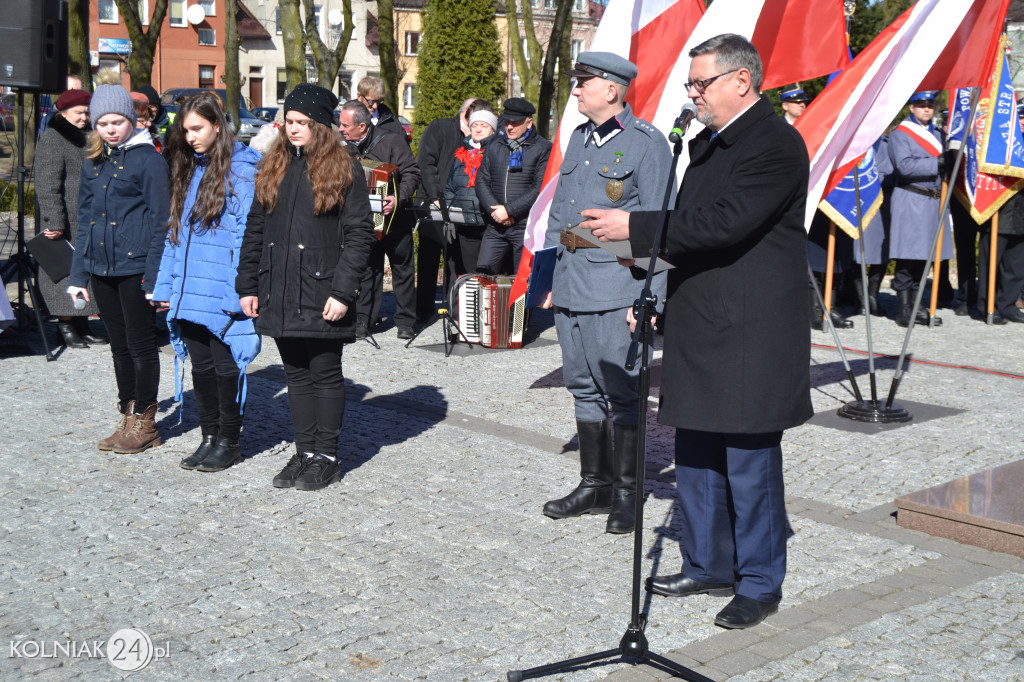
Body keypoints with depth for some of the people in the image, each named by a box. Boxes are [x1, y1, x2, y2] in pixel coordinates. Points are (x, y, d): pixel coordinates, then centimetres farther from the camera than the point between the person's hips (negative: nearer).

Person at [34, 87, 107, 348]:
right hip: (65, 222, -8)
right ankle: (66, 325, 2)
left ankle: (82, 323, 16)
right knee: (65, 270, -4)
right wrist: (54, 222, -21)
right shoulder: (52, 139, -8)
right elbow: (47, 185, -15)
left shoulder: (89, 138, 17)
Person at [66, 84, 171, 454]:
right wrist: (78, 275, 11)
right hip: (102, 269, 7)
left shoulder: (148, 158, -7)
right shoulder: (94, 163, 13)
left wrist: (155, 277, -15)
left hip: (135, 267, -6)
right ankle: (127, 419, 23)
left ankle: (144, 423, 13)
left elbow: (159, 220, -10)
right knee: (119, 344, 13)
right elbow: (85, 220, 16)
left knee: (140, 344, 2)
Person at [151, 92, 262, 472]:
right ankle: (209, 437, 24)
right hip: (190, 293, 7)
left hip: (223, 294, -6)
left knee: (226, 366, 4)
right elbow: (175, 230, 16)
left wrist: (239, 291, -18)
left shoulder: (241, 168, -8)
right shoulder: (187, 170, 14)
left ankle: (229, 441, 17)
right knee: (200, 366, 13)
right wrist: (166, 285, 11)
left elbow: (247, 233, -12)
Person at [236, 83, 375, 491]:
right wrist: (247, 285, 8)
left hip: (321, 294, -5)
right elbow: (254, 230, 14)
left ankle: (326, 457, 14)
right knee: (296, 375, 12)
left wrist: (342, 292, -15)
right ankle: (305, 451, 22)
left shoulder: (344, 171, -4)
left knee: (325, 374, 4)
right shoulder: (273, 168, 12)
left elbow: (359, 235, -8)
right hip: (280, 293, 5)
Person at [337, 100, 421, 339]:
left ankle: (405, 321, 13)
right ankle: (365, 320, 11)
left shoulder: (390, 141, -10)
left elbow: (411, 173, -11)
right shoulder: (346, 147, 4)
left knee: (402, 269, 5)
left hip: (395, 219, -3)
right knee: (368, 269, 6)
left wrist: (399, 198, -24)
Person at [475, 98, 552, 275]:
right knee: (483, 272, 0)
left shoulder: (543, 148, 0)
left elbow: (540, 188, -10)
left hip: (526, 226, -4)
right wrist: (495, 210, -7)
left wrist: (509, 210, -14)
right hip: (495, 227, 4)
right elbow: (481, 180, 9)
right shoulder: (494, 146, 15)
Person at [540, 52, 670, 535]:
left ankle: (625, 492, 12)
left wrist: (651, 296, -15)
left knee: (622, 390, 0)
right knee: (583, 387, 13)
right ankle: (593, 484, 24)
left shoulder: (647, 143, -6)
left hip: (616, 285, -7)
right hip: (572, 286, 7)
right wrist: (552, 273, 16)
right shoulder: (579, 139, 15)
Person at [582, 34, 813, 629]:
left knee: (750, 464, 0)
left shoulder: (775, 144, -13)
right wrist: (648, 246, 5)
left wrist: (635, 228, -21)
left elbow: (723, 222, -24)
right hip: (700, 329, 10)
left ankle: (761, 584, 15)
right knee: (696, 456, 15)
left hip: (751, 335, -9)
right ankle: (709, 567, 30)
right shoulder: (708, 143, 17)